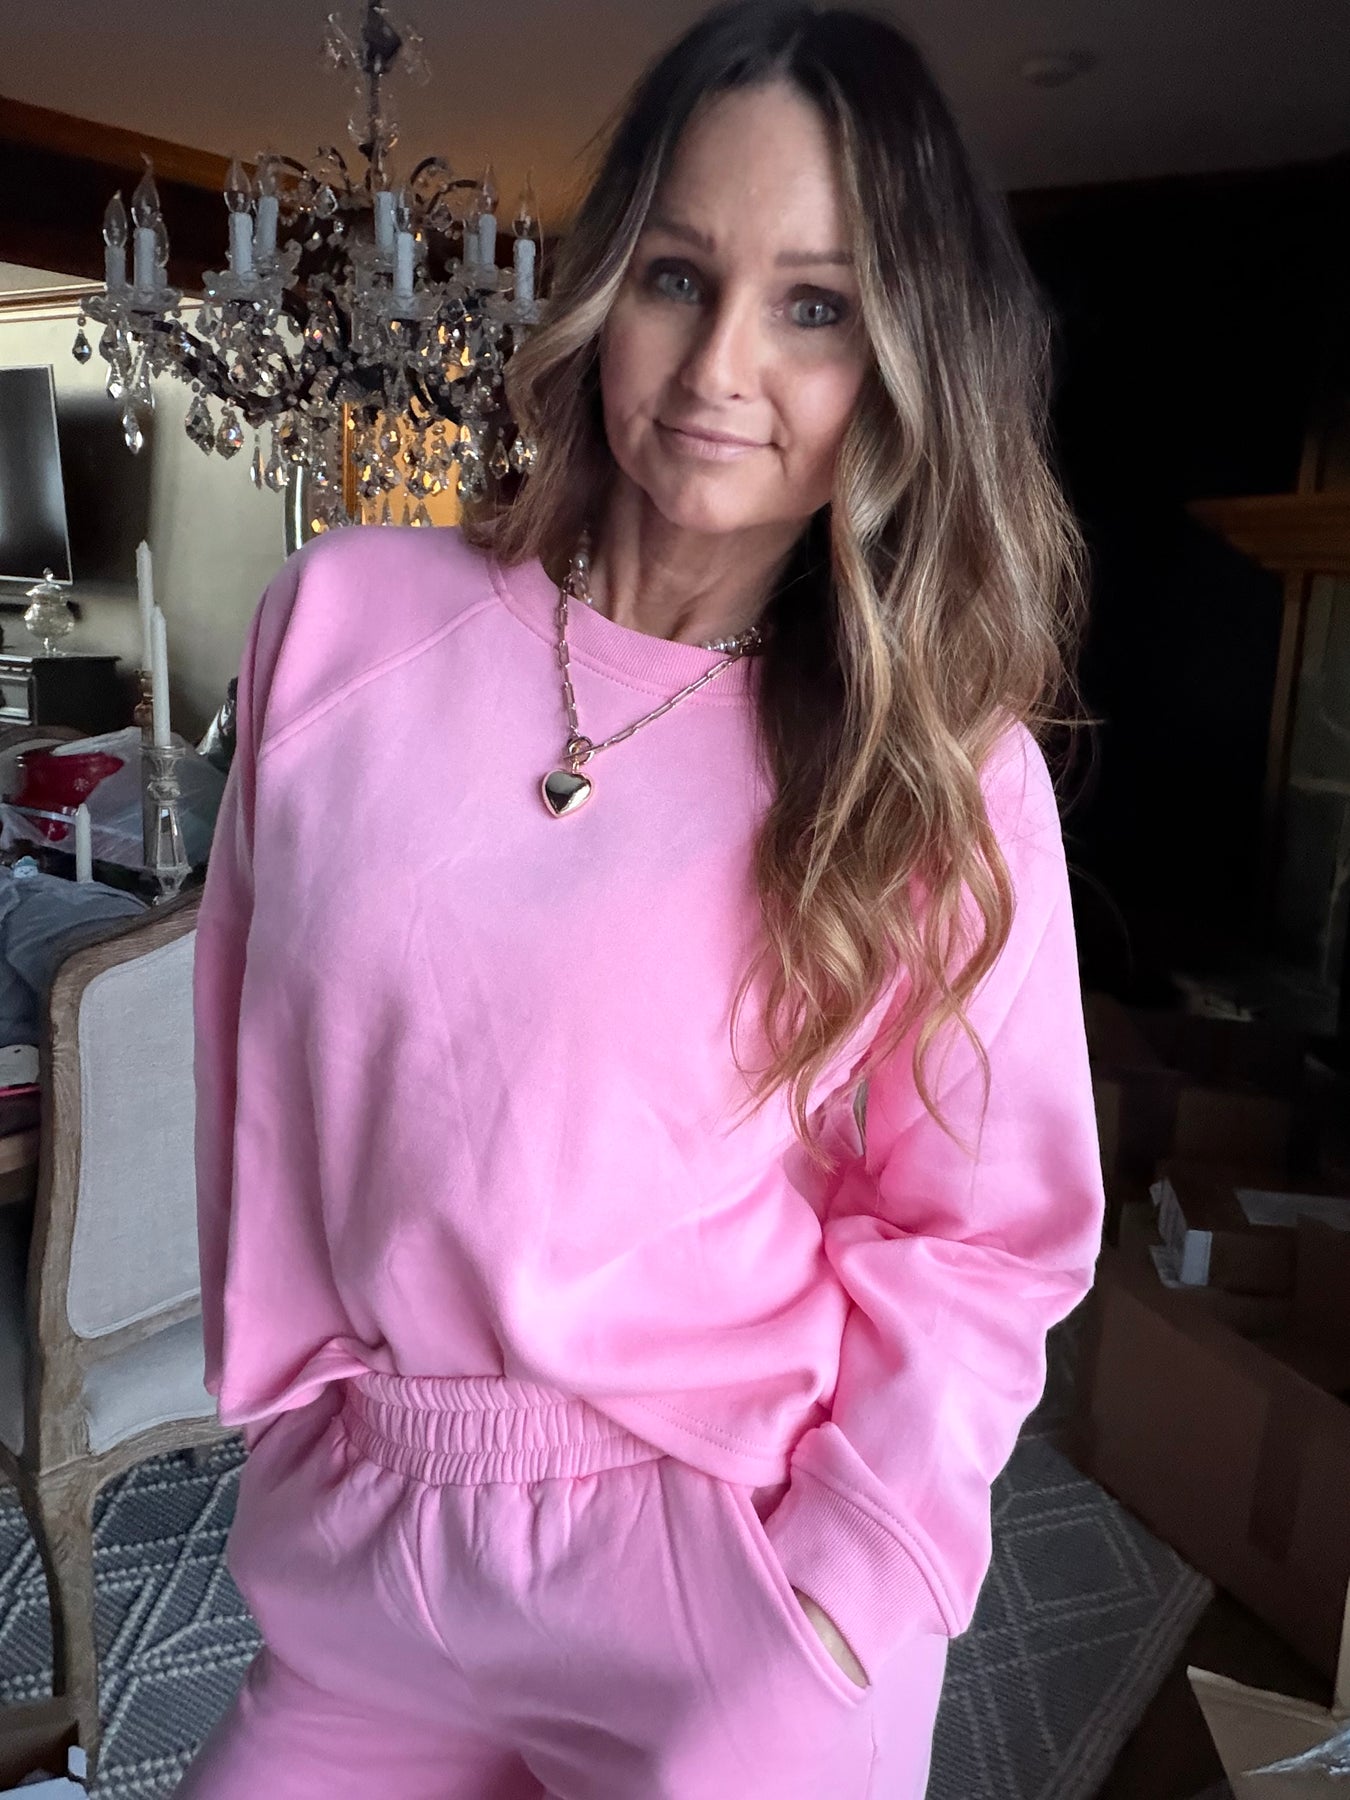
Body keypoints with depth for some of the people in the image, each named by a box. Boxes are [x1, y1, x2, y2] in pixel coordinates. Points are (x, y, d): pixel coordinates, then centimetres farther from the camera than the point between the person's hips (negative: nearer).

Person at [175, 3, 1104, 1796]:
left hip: (722, 1575, -2)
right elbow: (251, 1057, 3)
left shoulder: (948, 773, -10)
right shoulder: (348, 619, -6)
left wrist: (848, 1583, -11)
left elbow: (990, 1228, -5)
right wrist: (295, 1407, 8)